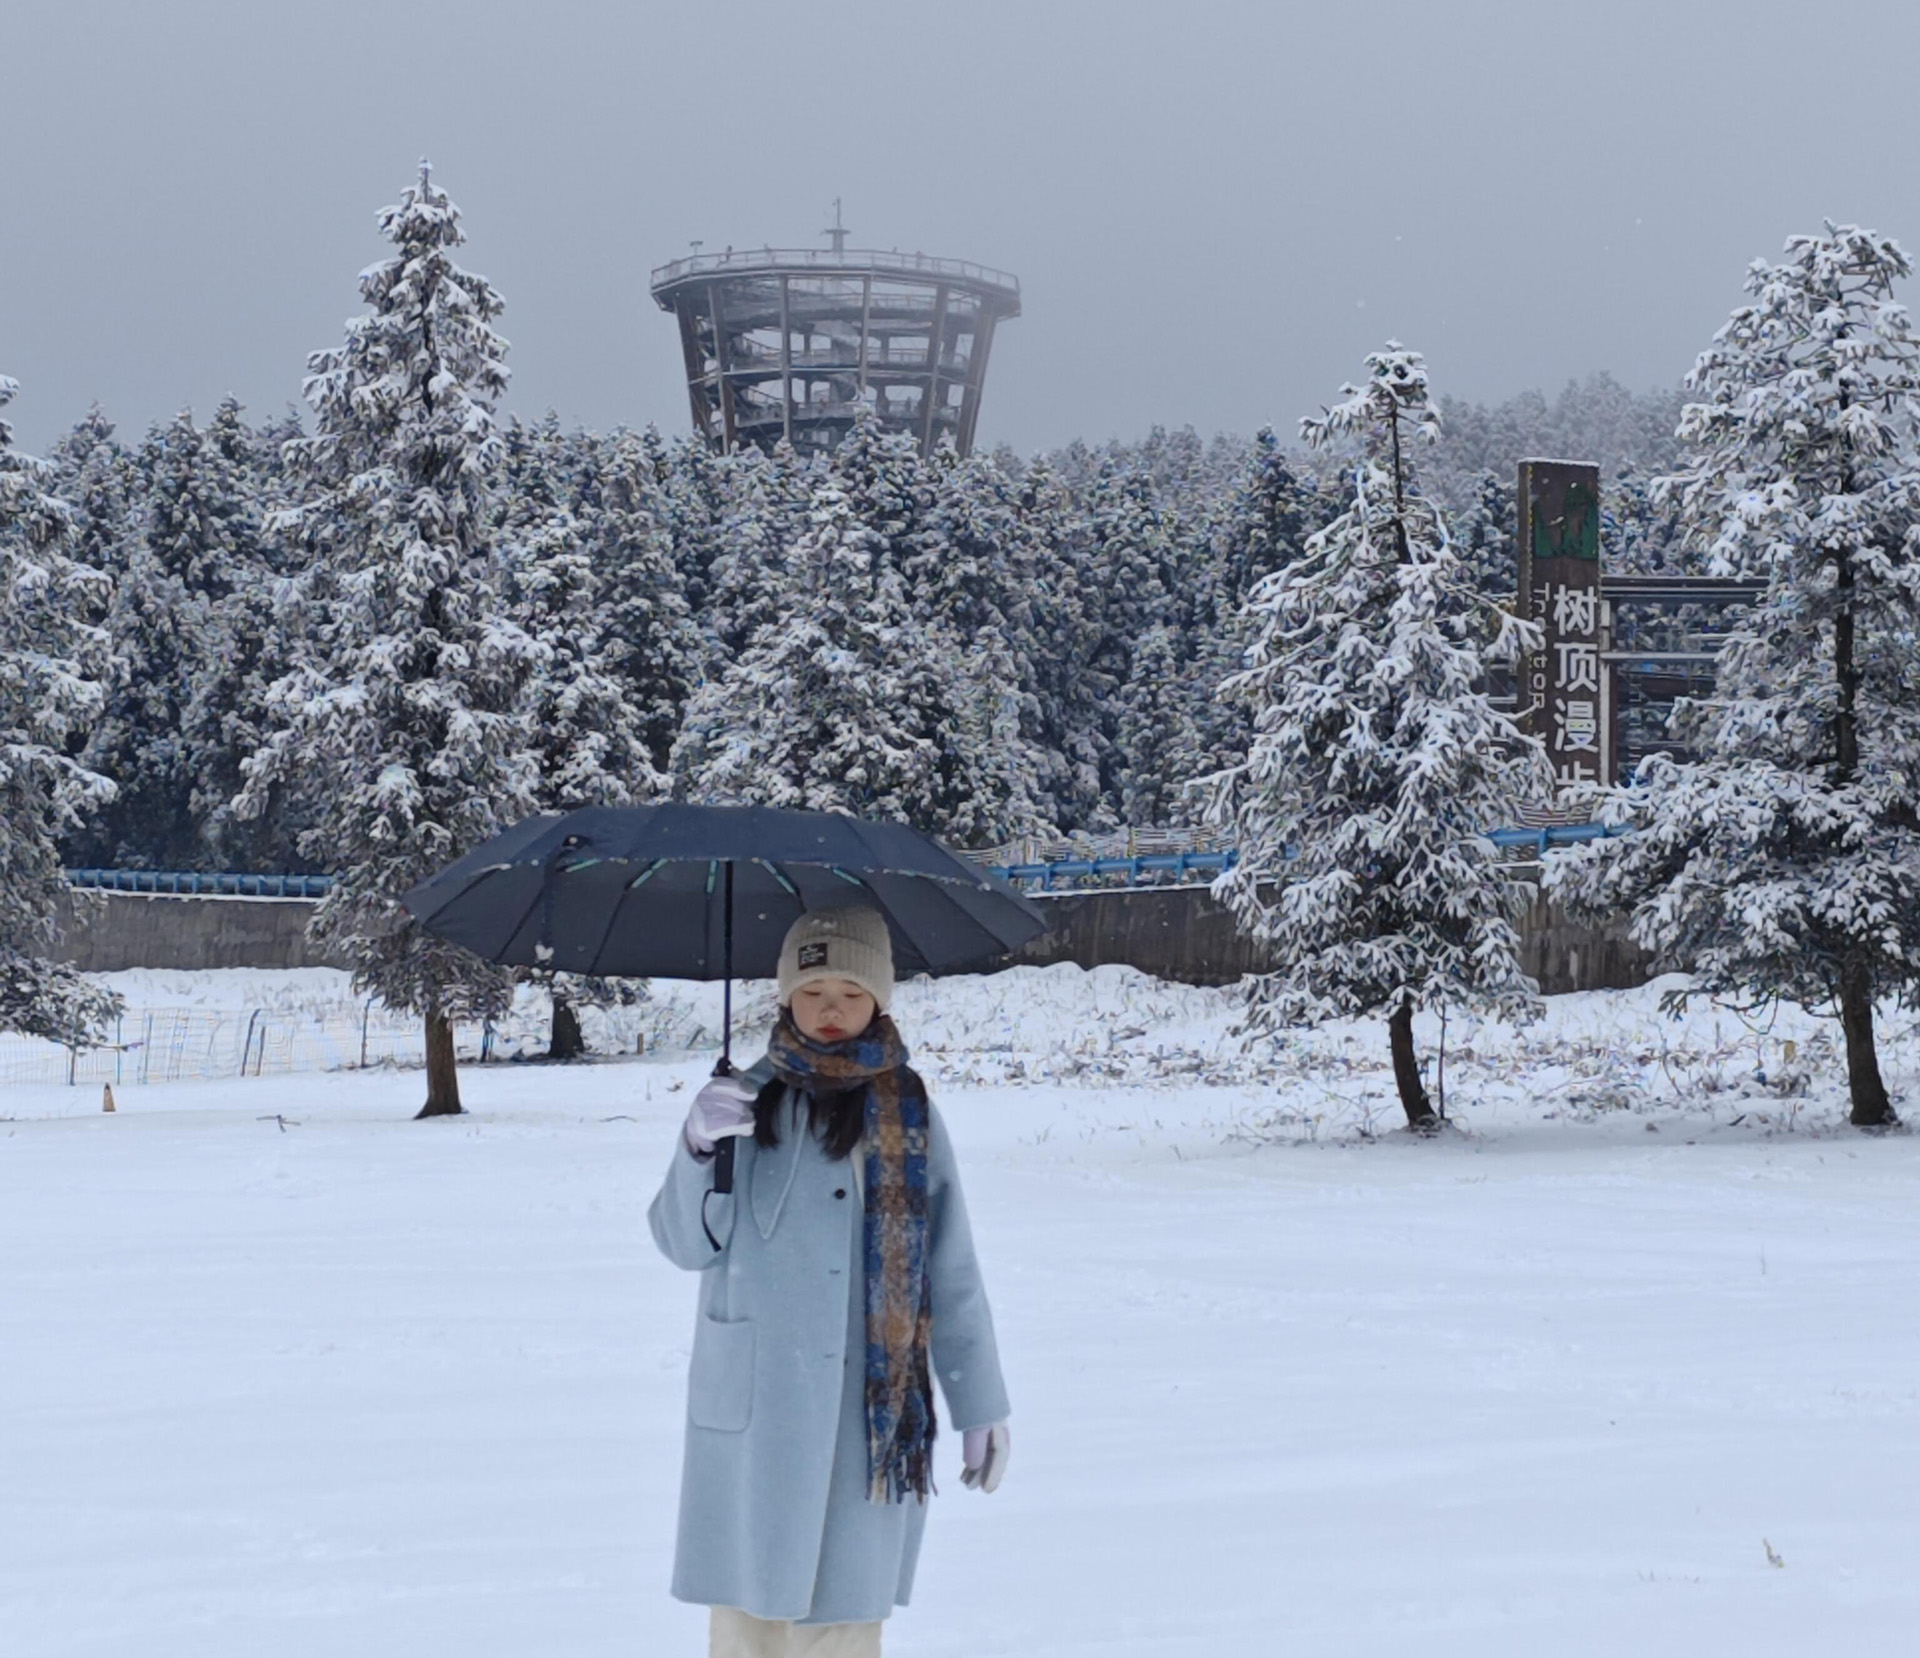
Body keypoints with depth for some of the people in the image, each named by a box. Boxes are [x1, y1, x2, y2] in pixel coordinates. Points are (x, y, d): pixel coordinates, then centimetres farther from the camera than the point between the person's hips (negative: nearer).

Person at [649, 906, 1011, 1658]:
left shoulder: (909, 1114, 4)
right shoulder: (746, 1103, 2)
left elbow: (951, 1270, 7)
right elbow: (686, 1244, -2)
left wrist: (981, 1403, 6)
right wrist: (697, 1146, -20)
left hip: (875, 1411, 0)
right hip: (754, 1407, 0)